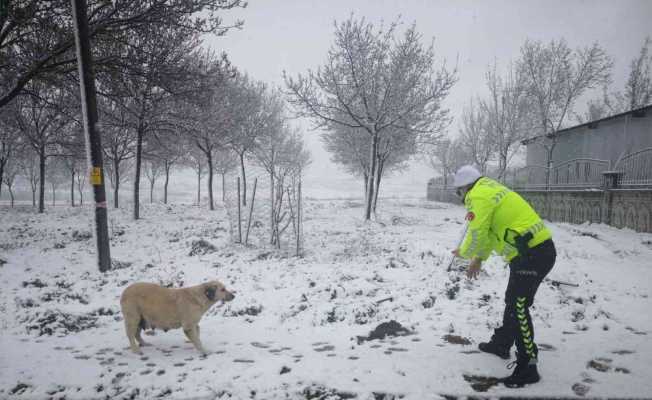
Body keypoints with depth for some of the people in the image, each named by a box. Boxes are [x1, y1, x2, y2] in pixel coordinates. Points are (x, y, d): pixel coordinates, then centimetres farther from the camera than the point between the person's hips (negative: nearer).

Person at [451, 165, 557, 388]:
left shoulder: (478, 197, -13)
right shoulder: (491, 190, 20)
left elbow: (477, 234, -14)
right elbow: (490, 230, 25)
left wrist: (463, 253, 6)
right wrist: (479, 259, 26)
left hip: (532, 254, -11)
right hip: (542, 248, 11)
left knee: (518, 308, -6)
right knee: (513, 301, 23)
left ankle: (527, 368, 0)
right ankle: (501, 344, 40)